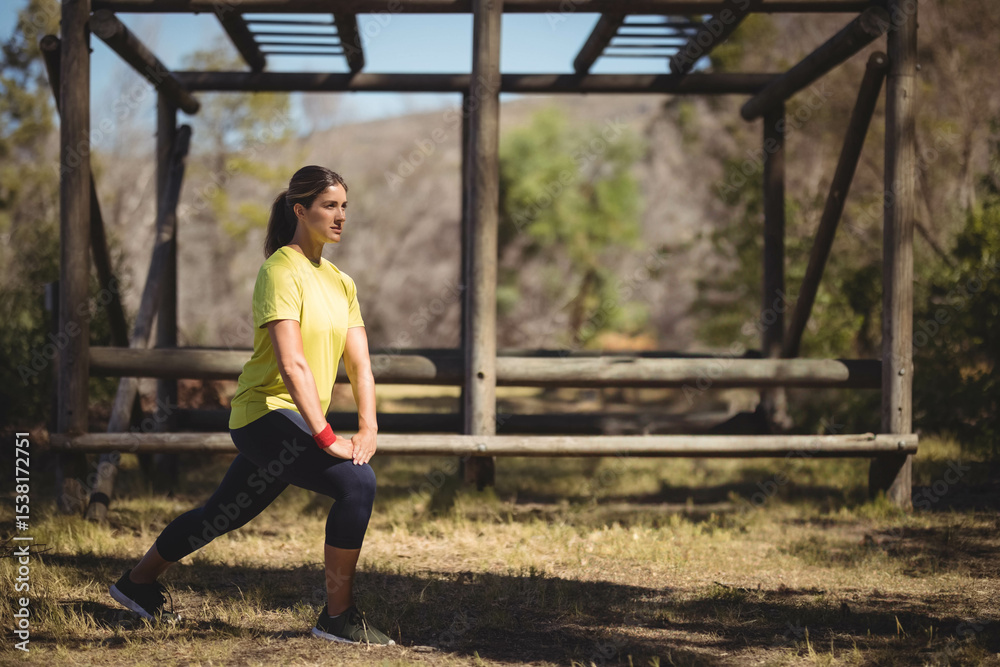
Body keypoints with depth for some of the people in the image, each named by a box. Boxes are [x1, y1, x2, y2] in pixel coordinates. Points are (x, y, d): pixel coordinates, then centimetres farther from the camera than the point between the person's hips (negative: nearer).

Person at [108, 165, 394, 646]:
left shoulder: (341, 283, 11)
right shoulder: (281, 271, -14)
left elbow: (359, 363, 7)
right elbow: (291, 363, -23)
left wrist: (367, 428, -9)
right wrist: (326, 438, -27)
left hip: (291, 426, 9)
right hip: (266, 413, -9)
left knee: (224, 514, 21)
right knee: (357, 483, -24)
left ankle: (138, 582, 41)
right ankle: (338, 617, -15)